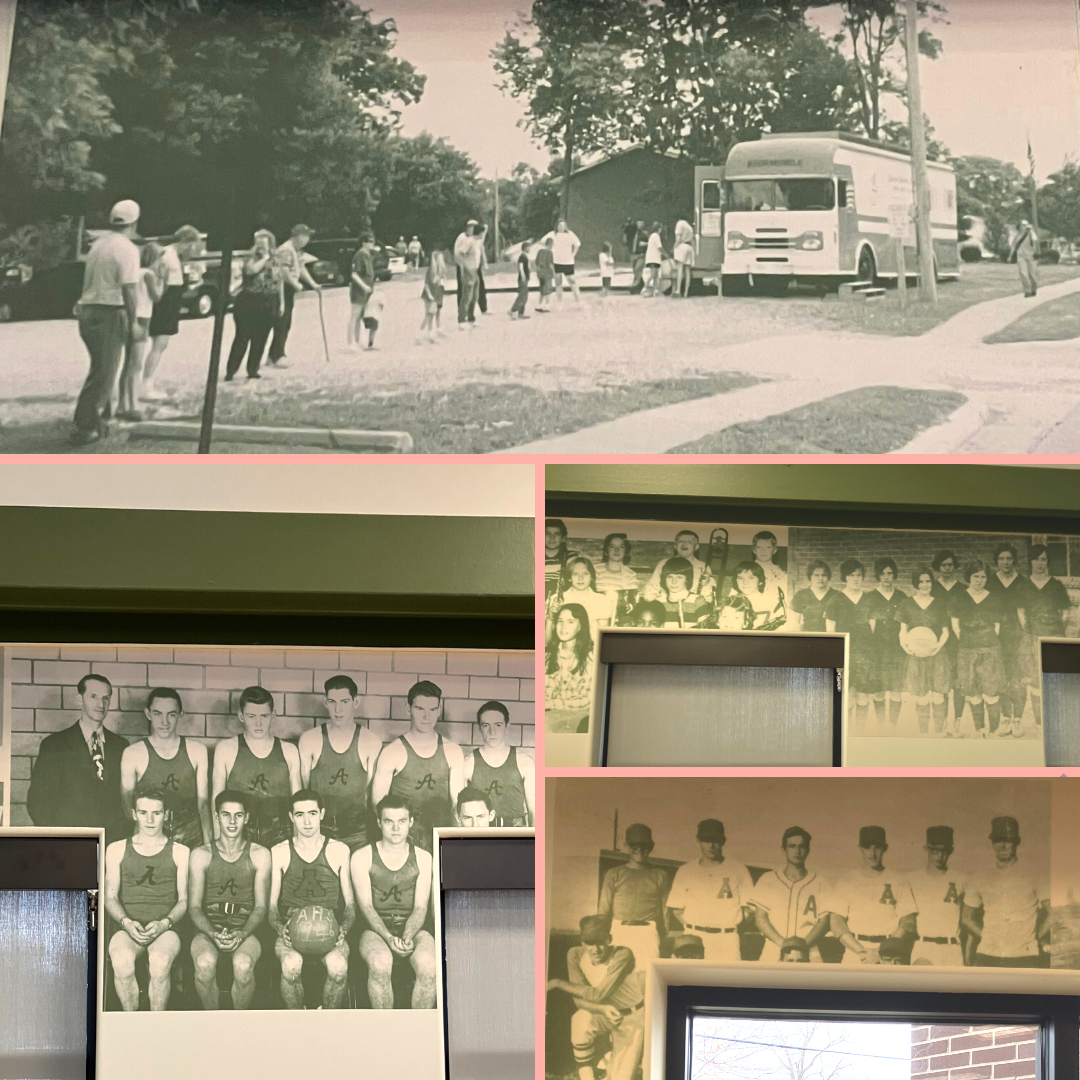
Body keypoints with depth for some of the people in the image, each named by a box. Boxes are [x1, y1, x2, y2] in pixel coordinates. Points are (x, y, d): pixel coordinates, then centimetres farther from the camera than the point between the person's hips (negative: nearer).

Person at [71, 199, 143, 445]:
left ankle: (94, 421, 23)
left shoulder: (99, 243, 13)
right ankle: (84, 428, -2)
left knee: (101, 369, 19)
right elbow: (129, 289, -17)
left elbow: (89, 280, 16)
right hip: (110, 314, -8)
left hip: (88, 311, 8)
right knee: (103, 372, -2)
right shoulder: (127, 248, -12)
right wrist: (133, 323, -11)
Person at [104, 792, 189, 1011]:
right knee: (121, 961, -35)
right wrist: (126, 922, -9)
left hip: (165, 929, -1)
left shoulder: (179, 852, 13)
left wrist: (164, 923, -11)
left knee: (160, 962, -36)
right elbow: (110, 897, 12)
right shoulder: (117, 850, 16)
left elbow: (183, 900, 9)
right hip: (128, 926, 1)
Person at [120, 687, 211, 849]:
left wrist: (208, 844, 2)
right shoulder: (133, 753, -2)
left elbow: (203, 802, 8)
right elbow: (126, 804, 3)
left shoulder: (197, 751, 4)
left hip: (191, 840, 2)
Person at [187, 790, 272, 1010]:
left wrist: (241, 934, -16)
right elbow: (194, 907, 3)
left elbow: (261, 907, 4)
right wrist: (213, 933, -17)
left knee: (243, 964, -35)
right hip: (208, 930, 0)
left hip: (245, 931, 0)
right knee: (205, 962, -34)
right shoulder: (201, 855, 8)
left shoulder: (259, 855, 8)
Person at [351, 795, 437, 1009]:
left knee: (429, 967, -33)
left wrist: (407, 937, -20)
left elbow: (420, 907, 1)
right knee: (380, 965, -36)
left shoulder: (422, 858, 8)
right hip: (376, 928, -1)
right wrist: (389, 938, -22)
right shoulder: (362, 857, 3)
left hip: (412, 929, 1)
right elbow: (366, 905, -5)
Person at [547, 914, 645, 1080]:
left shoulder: (622, 955, -28)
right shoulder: (576, 955, -16)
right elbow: (579, 999, -15)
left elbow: (598, 995, -29)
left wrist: (559, 983, -24)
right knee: (580, 1021, -33)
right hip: (603, 1014, 2)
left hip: (631, 1018, -2)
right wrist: (602, 1008, -33)